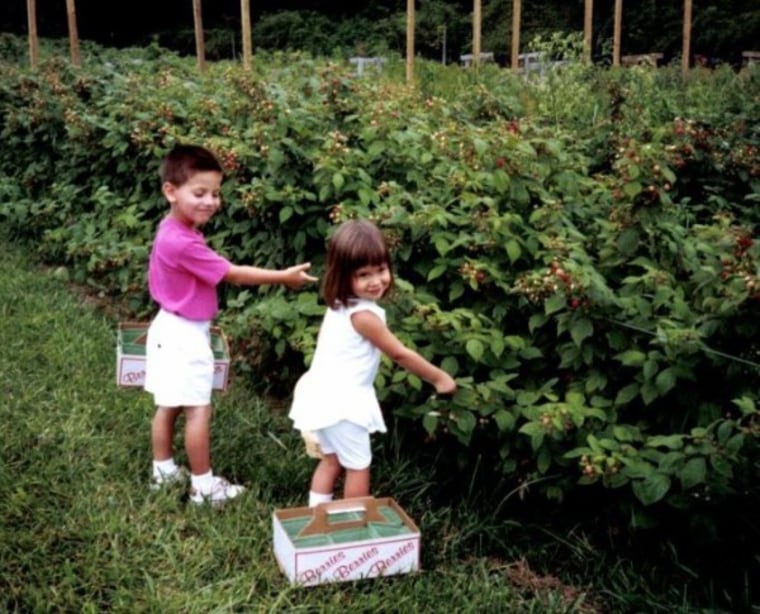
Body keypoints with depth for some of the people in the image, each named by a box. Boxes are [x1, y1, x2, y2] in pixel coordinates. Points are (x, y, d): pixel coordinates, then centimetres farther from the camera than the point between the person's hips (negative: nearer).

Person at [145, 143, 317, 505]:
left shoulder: (174, 231, 4)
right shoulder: (182, 243, -28)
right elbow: (233, 274, -23)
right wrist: (284, 277, -18)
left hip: (172, 329, 10)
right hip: (185, 335, -10)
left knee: (169, 406, 18)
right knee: (198, 410, -1)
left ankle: (164, 471, 31)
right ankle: (203, 485, 9)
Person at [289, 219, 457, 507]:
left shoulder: (339, 305, 3)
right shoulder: (364, 315, -23)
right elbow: (400, 354, -15)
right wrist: (440, 378, -3)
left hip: (325, 395, 9)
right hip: (341, 401, -9)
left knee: (331, 460, 22)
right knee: (358, 466, 7)